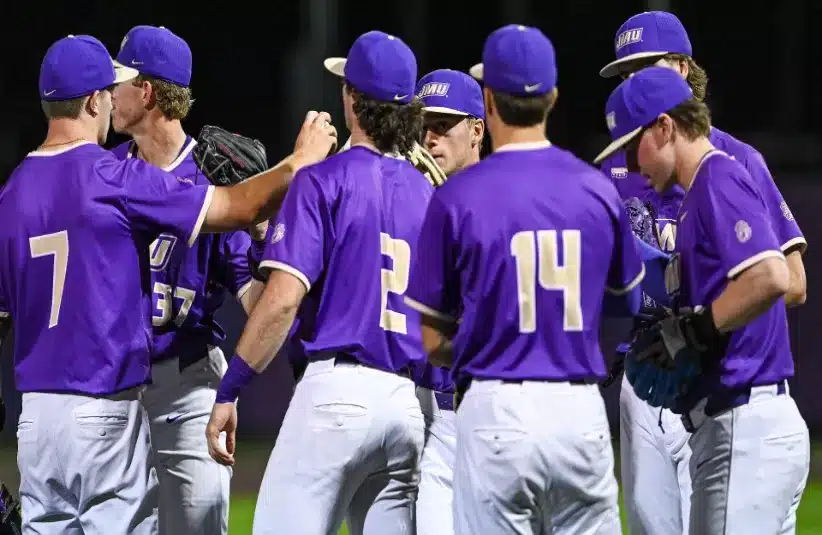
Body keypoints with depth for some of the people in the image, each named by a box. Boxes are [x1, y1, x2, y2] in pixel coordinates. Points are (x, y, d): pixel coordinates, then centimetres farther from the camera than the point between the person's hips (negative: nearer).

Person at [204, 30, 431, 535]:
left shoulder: (324, 181, -4)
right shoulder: (429, 191, 14)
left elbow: (283, 299, -12)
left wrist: (228, 392, -8)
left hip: (338, 386, -6)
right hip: (411, 399, 6)